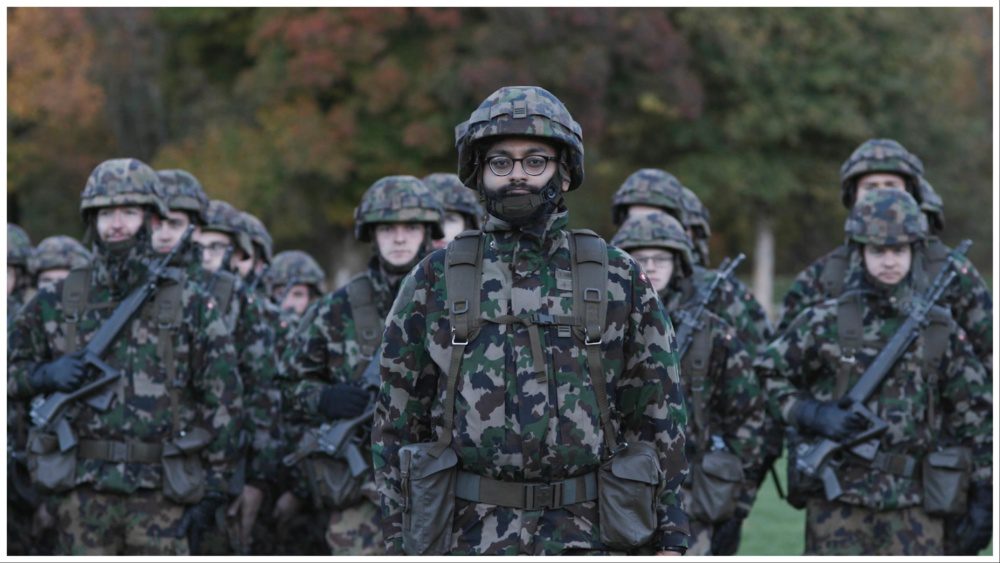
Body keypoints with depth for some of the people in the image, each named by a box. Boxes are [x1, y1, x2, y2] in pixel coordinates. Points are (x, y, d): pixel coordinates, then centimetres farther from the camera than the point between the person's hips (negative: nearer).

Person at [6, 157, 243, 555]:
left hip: (161, 494, -1)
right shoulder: (59, 302, 6)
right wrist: (45, 375, -10)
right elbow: (11, 371, 12)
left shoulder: (190, 304, 2)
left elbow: (222, 400, 2)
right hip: (83, 492, 1)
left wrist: (213, 488, -3)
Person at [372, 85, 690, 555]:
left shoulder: (619, 281, 5)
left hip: (583, 542, 0)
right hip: (470, 538, 1)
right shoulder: (434, 282, 5)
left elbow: (658, 415, 6)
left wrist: (670, 541, 0)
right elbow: (397, 420, 7)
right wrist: (399, 549, 2)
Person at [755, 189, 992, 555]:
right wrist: (815, 415, -9)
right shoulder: (825, 323, 0)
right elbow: (769, 375, 7)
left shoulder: (940, 330, 5)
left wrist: (982, 498, 6)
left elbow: (975, 415, 9)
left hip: (914, 504, 1)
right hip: (837, 502, -1)